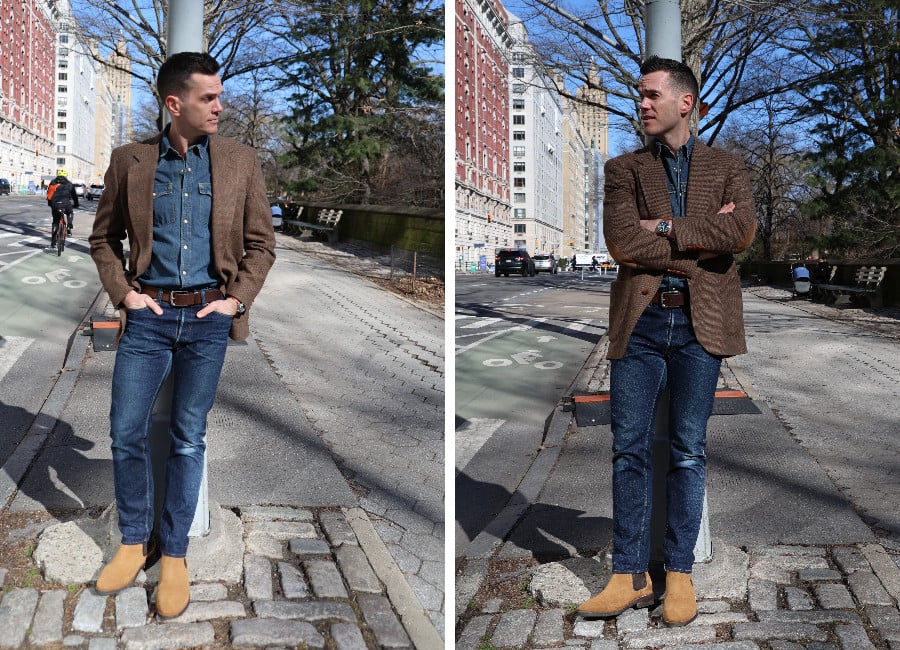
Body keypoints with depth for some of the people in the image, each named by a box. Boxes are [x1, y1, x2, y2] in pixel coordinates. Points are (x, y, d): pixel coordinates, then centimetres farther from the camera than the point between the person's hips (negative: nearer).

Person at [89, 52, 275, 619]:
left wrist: (237, 299, -3)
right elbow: (104, 237, 12)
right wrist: (123, 292, -1)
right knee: (126, 432, 3)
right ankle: (134, 540, 24)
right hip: (149, 315, 1)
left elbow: (261, 243, 7)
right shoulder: (130, 162, 3)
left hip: (209, 317, -1)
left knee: (189, 439, 7)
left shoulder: (241, 162, 2)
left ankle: (174, 554, 20)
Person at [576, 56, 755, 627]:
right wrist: (703, 242, -7)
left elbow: (743, 231, -8)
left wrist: (665, 227, -8)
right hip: (640, 320, 1)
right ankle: (631, 576, 10)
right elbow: (622, 243, -6)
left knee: (689, 451, 5)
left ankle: (680, 573, 15)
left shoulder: (728, 167, 12)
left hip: (701, 322, 0)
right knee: (630, 448, 1)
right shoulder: (624, 169, 11)